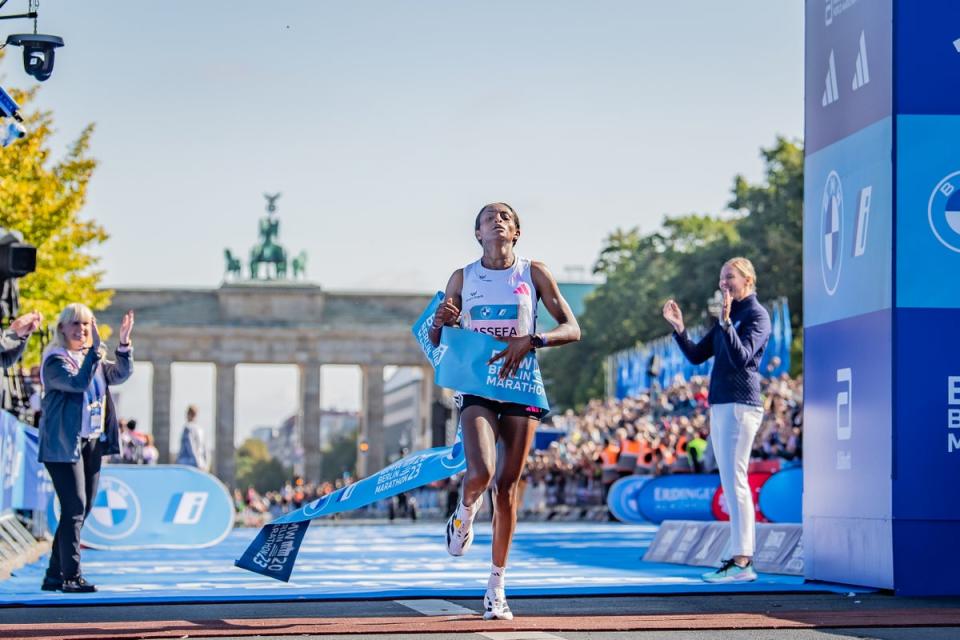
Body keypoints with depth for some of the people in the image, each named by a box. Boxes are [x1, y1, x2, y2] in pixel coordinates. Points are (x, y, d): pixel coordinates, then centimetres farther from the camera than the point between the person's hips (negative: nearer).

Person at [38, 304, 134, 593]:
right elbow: (79, 383, -24)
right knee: (74, 509, -12)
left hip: (93, 442, 8)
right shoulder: (55, 360, -9)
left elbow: (121, 374, 12)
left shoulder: (93, 359, 15)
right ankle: (71, 576, -9)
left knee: (82, 510, 9)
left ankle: (55, 576, 15)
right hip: (64, 445, -8)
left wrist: (124, 343, -1)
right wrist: (96, 350, -28)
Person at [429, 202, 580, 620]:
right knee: (481, 472, -23)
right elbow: (435, 343, 12)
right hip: (476, 386, 0)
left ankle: (496, 586, 11)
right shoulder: (462, 278, 7)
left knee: (508, 484, 0)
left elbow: (572, 329, -1)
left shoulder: (533, 274, 3)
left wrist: (530, 341, -19)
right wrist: (441, 322, -13)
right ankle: (465, 513, 15)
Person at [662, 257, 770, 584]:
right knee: (732, 483, 8)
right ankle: (742, 559, 10)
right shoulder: (726, 318, 21)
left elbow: (742, 357, -19)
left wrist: (726, 323, -29)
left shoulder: (757, 315, -6)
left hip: (740, 405, -9)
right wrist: (678, 328, 6)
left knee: (733, 481, -14)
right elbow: (697, 356, 19)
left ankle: (741, 562, -18)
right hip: (720, 406, 9)